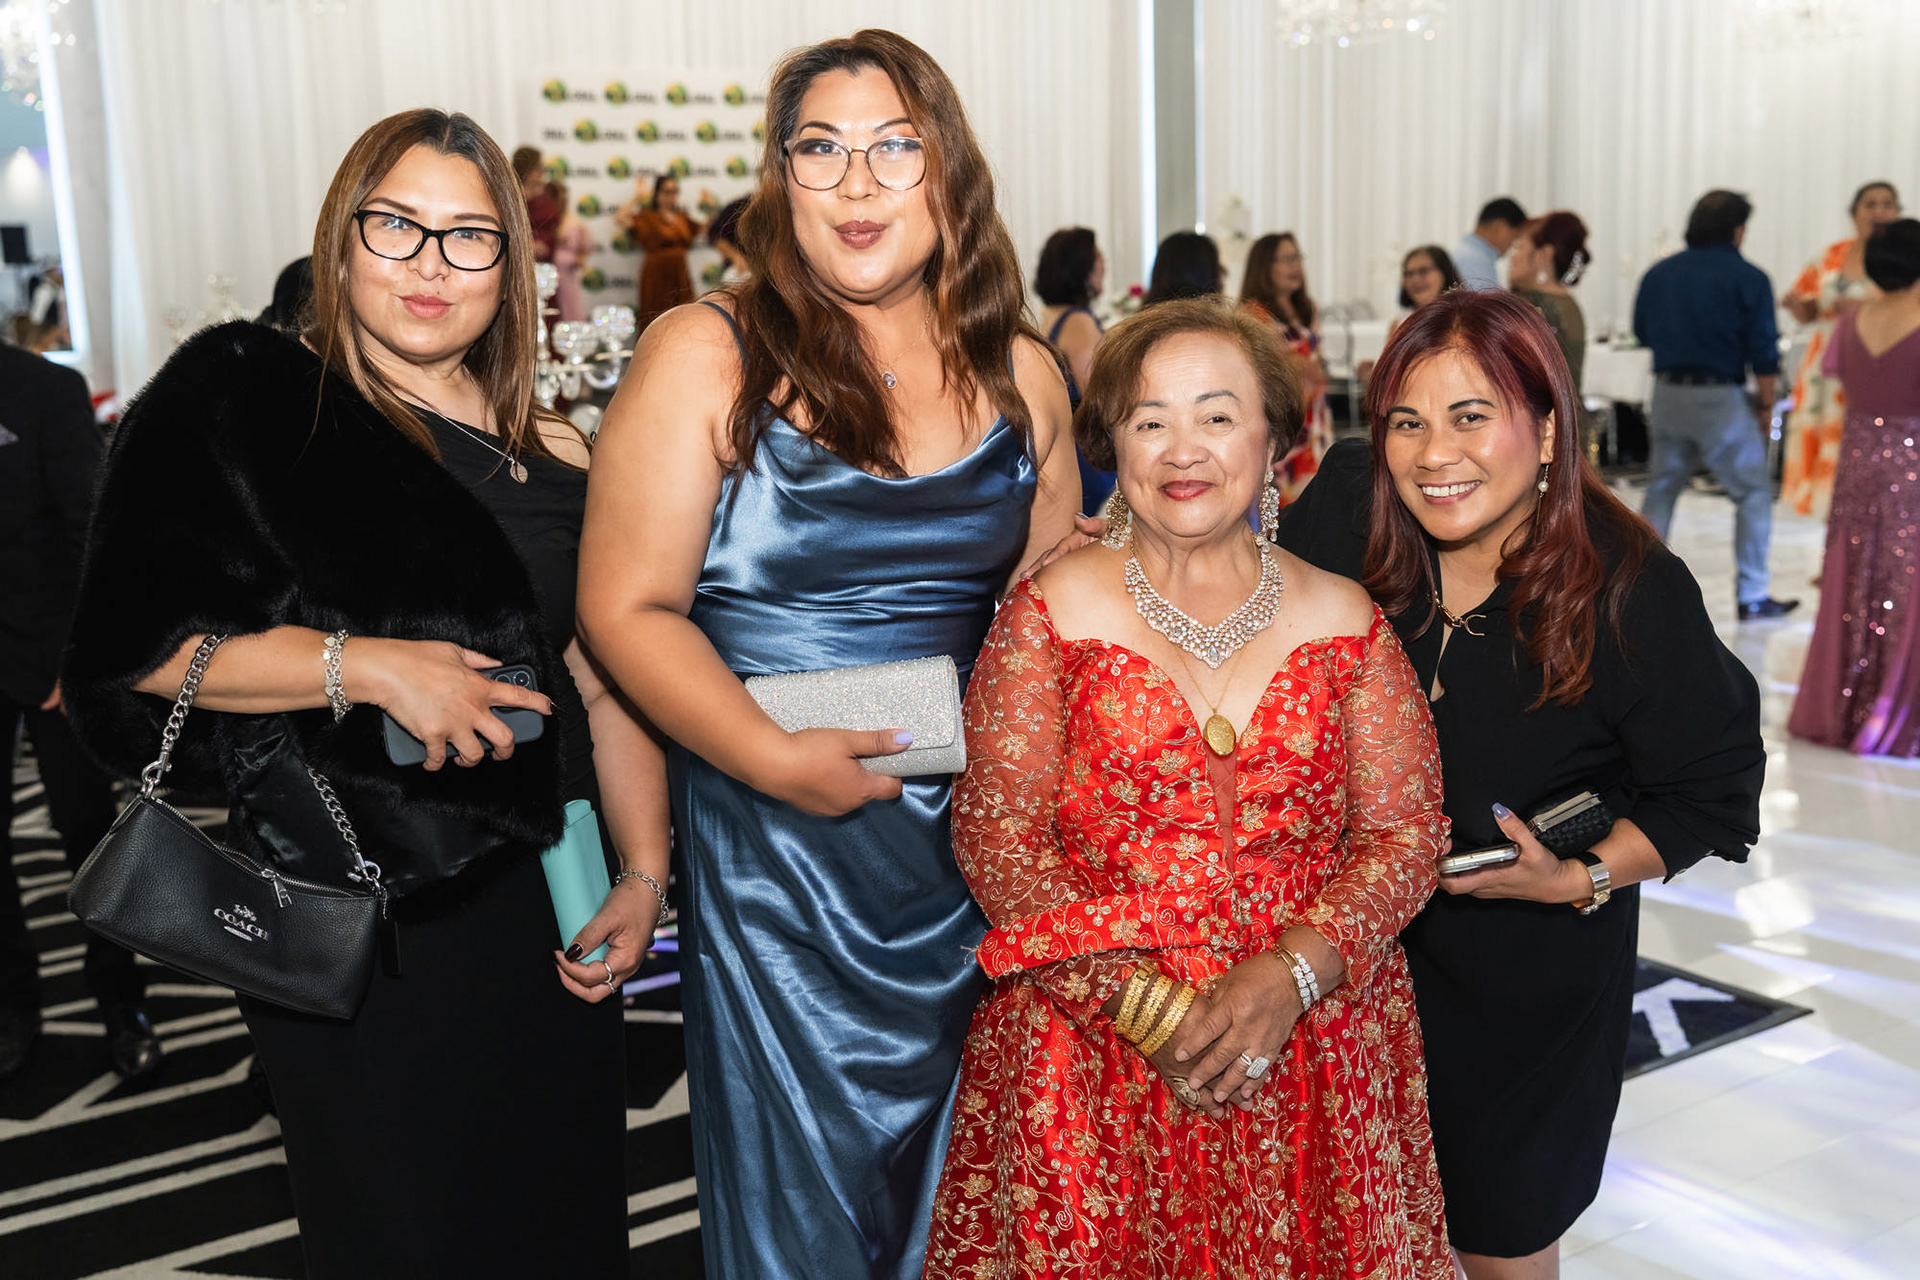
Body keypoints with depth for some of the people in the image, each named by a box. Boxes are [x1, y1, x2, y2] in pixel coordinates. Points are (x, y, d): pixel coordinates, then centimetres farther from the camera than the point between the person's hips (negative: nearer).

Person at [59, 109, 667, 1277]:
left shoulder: (550, 461, 8)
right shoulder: (239, 399, -3)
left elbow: (608, 690, 10)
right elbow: (132, 651, -9)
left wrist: (646, 875, 1)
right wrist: (366, 666, -19)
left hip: (541, 916, 4)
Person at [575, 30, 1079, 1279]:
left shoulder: (1021, 375, 5)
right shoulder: (707, 356, -8)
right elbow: (628, 608, -11)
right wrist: (776, 759, -22)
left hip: (970, 840, 4)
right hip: (774, 841, -4)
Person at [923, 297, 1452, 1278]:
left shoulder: (1344, 620, 5)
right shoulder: (1052, 612, -2)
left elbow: (1403, 834, 2)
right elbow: (995, 831, -7)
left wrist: (1292, 974, -15)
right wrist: (1146, 1004, -15)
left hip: (1314, 1042, 2)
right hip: (1091, 1043, -1)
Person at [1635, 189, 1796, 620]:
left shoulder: (1659, 273, 5)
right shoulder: (1747, 278, -7)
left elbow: (1642, 332, 15)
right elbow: (1762, 351, -7)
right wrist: (1765, 405, 4)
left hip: (1667, 393, 4)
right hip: (1721, 398, -4)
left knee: (1660, 489, 15)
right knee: (1753, 492, 7)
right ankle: (1752, 596, 7)